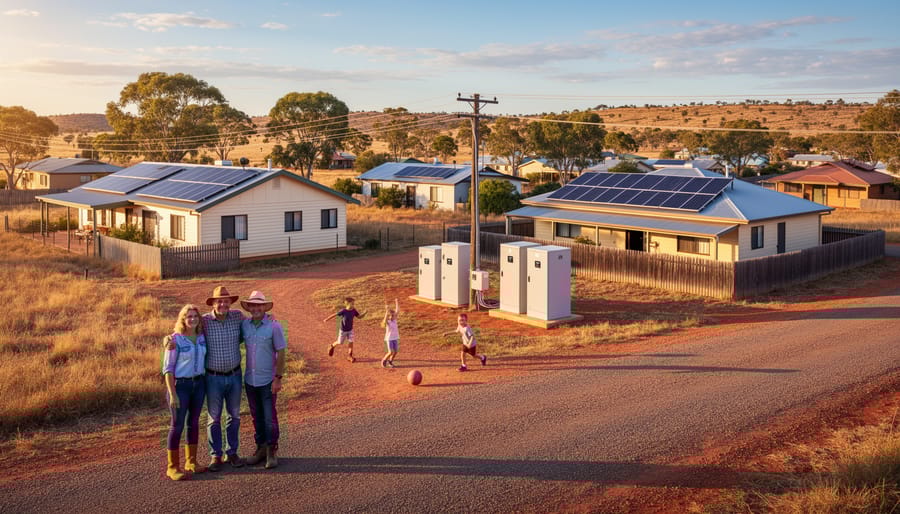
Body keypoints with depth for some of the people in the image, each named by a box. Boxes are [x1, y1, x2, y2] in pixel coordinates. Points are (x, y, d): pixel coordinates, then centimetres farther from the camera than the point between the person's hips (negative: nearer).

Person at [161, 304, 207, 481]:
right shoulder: (175, 339, -12)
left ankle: (191, 461, 24)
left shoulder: (202, 337, 3)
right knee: (177, 425, -1)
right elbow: (168, 368, -11)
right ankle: (172, 467, 8)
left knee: (194, 422, 12)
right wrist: (172, 394, -15)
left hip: (199, 383, 5)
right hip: (180, 385, -5)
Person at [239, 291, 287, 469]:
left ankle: (272, 452, 12)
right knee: (256, 416, 14)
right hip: (250, 379, 4)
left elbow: (281, 353, -10)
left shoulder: (274, 326, -11)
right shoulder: (244, 325, 0)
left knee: (269, 416, 1)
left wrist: (278, 378, -13)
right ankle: (261, 448, 26)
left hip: (268, 380, -4)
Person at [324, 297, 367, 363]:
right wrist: (326, 320, -12)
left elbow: (359, 316, -2)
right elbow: (334, 315, -17)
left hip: (350, 330, 3)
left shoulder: (353, 310, -13)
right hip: (343, 330, -3)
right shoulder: (343, 311, -26)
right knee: (340, 342, 11)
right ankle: (332, 346, 42)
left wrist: (364, 313, -22)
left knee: (351, 342, -2)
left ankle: (349, 356, 10)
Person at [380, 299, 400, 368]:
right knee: (391, 352, -7)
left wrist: (397, 303, 1)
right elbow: (385, 320, -36)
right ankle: (384, 360, 16)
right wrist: (387, 311, -45)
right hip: (389, 339, -6)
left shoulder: (395, 320, 3)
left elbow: (397, 311, 3)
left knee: (395, 351, 5)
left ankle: (390, 362, 26)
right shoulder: (387, 322, -12)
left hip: (395, 338, 6)